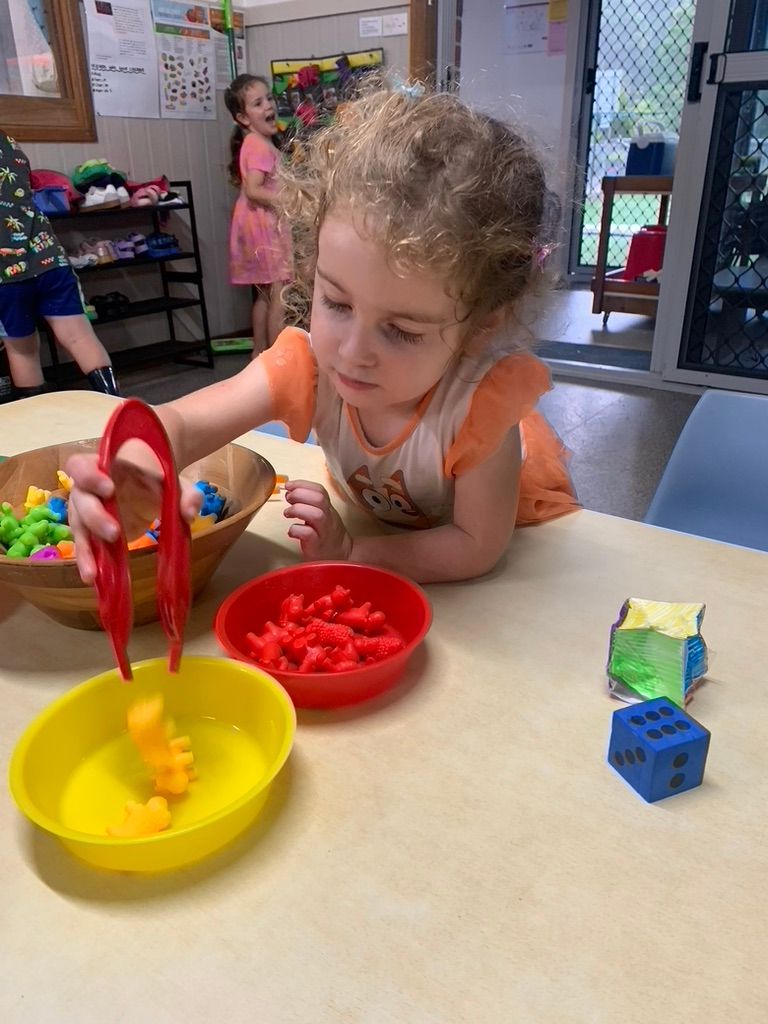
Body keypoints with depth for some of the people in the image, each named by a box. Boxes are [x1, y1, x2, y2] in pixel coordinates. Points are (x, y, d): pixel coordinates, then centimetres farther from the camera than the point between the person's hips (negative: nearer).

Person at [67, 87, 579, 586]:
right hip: (375, 518, 3)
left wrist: (349, 553, -37)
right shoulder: (308, 360, -30)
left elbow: (478, 548, -31)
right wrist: (127, 476, -58)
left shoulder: (481, 396, -38)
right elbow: (183, 424, -35)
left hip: (507, 521, -2)